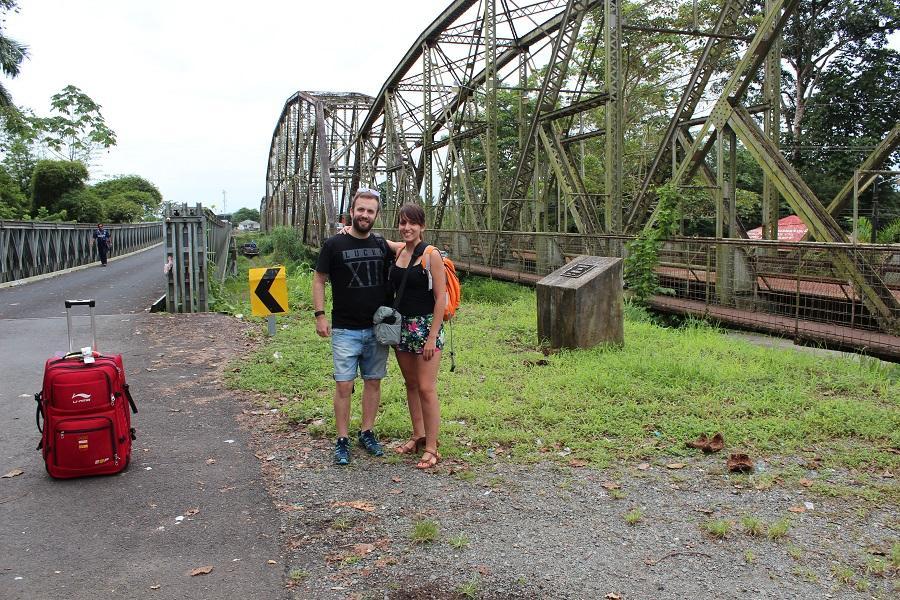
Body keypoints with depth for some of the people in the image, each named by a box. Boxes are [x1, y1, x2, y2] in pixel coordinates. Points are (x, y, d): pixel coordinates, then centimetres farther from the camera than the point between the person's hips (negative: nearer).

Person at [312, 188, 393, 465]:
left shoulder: (382, 246, 6)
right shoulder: (334, 244, -4)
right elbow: (319, 280, 1)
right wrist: (320, 315, -7)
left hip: (377, 329, 4)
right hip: (345, 330, -3)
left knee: (373, 381, 10)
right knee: (344, 385, -3)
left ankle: (367, 433, 24)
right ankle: (342, 440, 9)